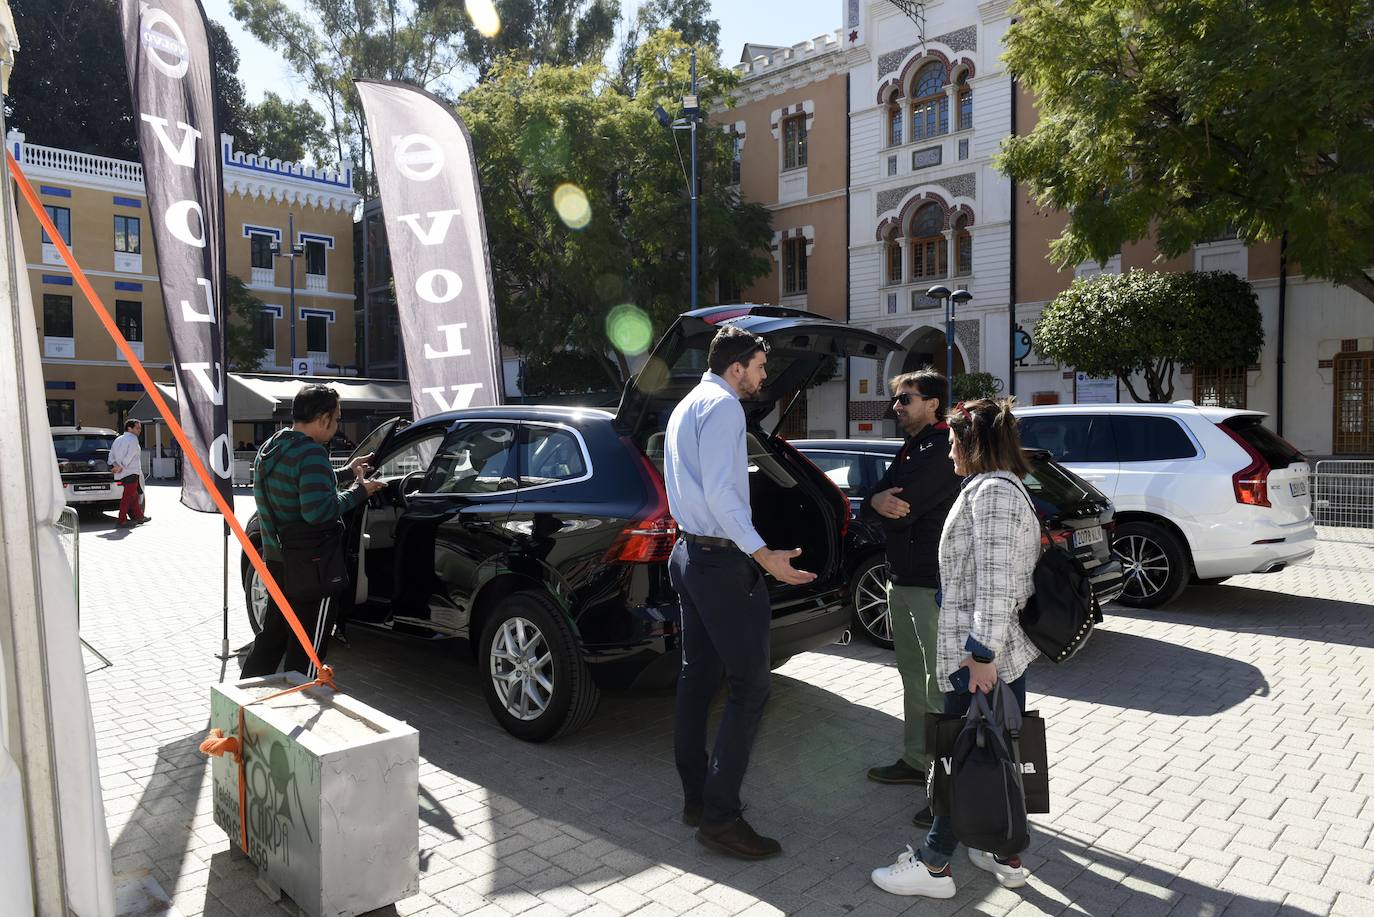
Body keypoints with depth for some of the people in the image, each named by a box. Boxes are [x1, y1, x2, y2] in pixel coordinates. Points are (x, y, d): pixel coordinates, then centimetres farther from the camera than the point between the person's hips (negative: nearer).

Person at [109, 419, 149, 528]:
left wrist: (115, 466, 0)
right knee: (128, 496, -7)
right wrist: (121, 467, -9)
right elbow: (129, 457, -17)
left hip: (121, 474, 9)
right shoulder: (133, 440, -9)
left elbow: (111, 455, 12)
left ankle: (139, 516, 27)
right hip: (131, 473, -9)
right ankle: (121, 521, -8)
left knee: (133, 496, 18)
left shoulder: (117, 440, 18)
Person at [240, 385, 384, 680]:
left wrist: (347, 473, 18)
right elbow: (317, 510, -29)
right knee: (306, 654, 3)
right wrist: (358, 490, -18)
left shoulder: (270, 448, 12)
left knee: (271, 640, 22)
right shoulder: (311, 453, -20)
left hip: (276, 561, 10)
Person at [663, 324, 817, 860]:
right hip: (722, 560, -11)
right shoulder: (723, 406, -13)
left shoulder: (686, 406, 19)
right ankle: (719, 817, 0)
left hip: (690, 552, 11)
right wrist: (764, 556, -26)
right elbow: (720, 493, -22)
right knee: (750, 686, -5)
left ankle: (696, 796, 25)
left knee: (698, 676, 14)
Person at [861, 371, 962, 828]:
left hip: (934, 584, -10)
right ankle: (917, 760, 31)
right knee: (913, 679, 18)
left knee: (940, 685, -6)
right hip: (902, 580, 10)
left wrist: (880, 504, 0)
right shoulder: (911, 449, 16)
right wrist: (878, 502, -14)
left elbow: (901, 509, -21)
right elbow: (871, 506, 9)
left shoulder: (940, 451, -16)